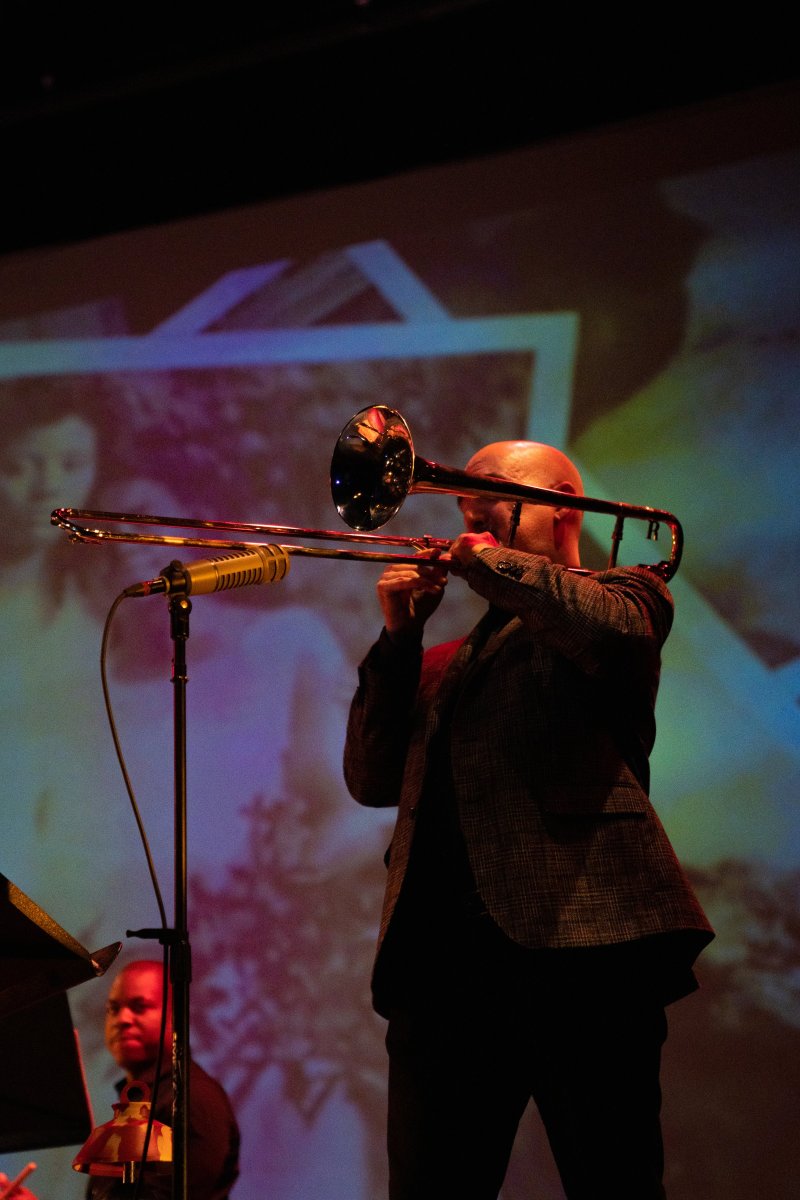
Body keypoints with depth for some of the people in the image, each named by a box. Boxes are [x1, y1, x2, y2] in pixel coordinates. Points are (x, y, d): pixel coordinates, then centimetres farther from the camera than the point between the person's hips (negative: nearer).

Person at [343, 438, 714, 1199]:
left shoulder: (623, 591, 15)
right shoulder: (452, 659, 30)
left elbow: (611, 631, -11)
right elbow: (374, 781, 21)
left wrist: (490, 562, 2)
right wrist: (399, 640, 12)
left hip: (575, 937, -5)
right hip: (442, 956, 5)